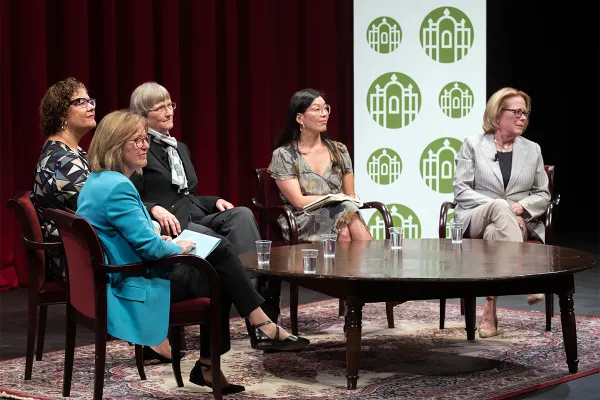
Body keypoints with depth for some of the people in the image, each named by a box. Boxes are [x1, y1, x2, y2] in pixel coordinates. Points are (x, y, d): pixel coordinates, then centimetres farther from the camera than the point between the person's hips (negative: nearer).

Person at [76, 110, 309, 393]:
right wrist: (178, 248, -4)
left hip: (120, 280, 10)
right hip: (134, 288, -10)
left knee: (220, 252, 12)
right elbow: (148, 246, -24)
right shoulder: (117, 187, -23)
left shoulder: (97, 182, 11)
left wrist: (160, 241, 9)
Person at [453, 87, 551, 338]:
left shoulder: (532, 150, 17)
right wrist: (498, 205, -16)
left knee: (493, 234, -37)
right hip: (475, 219, -2)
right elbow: (461, 190, -1)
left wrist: (521, 207, -11)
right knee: (500, 207, -39)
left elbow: (543, 194, 13)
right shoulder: (473, 145, 8)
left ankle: (490, 312, -42)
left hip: (518, 222, 2)